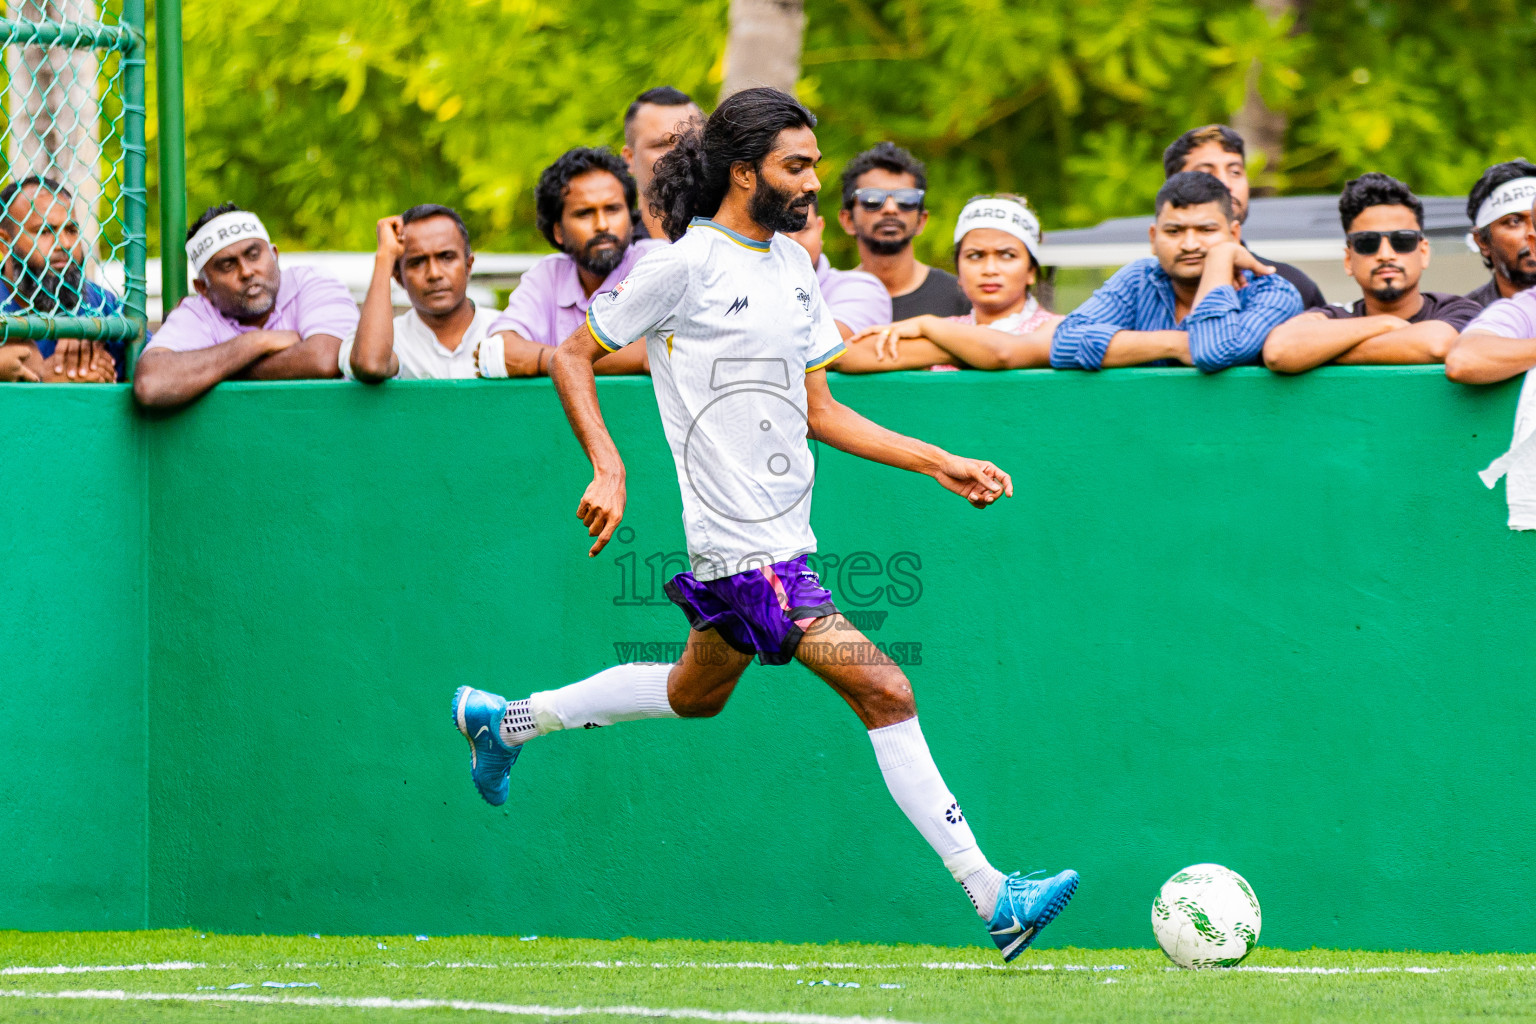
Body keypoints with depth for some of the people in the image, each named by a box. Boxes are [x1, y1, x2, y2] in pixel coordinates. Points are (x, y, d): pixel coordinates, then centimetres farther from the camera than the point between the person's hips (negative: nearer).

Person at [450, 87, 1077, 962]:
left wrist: (938, 463, 10)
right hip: (743, 548, -10)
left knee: (697, 694, 26)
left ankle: (506, 722, 43)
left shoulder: (795, 268, 12)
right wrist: (609, 470, -15)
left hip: (787, 528, 10)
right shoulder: (686, 265, -12)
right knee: (887, 693, -14)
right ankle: (992, 899, -13)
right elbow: (573, 356, -4)